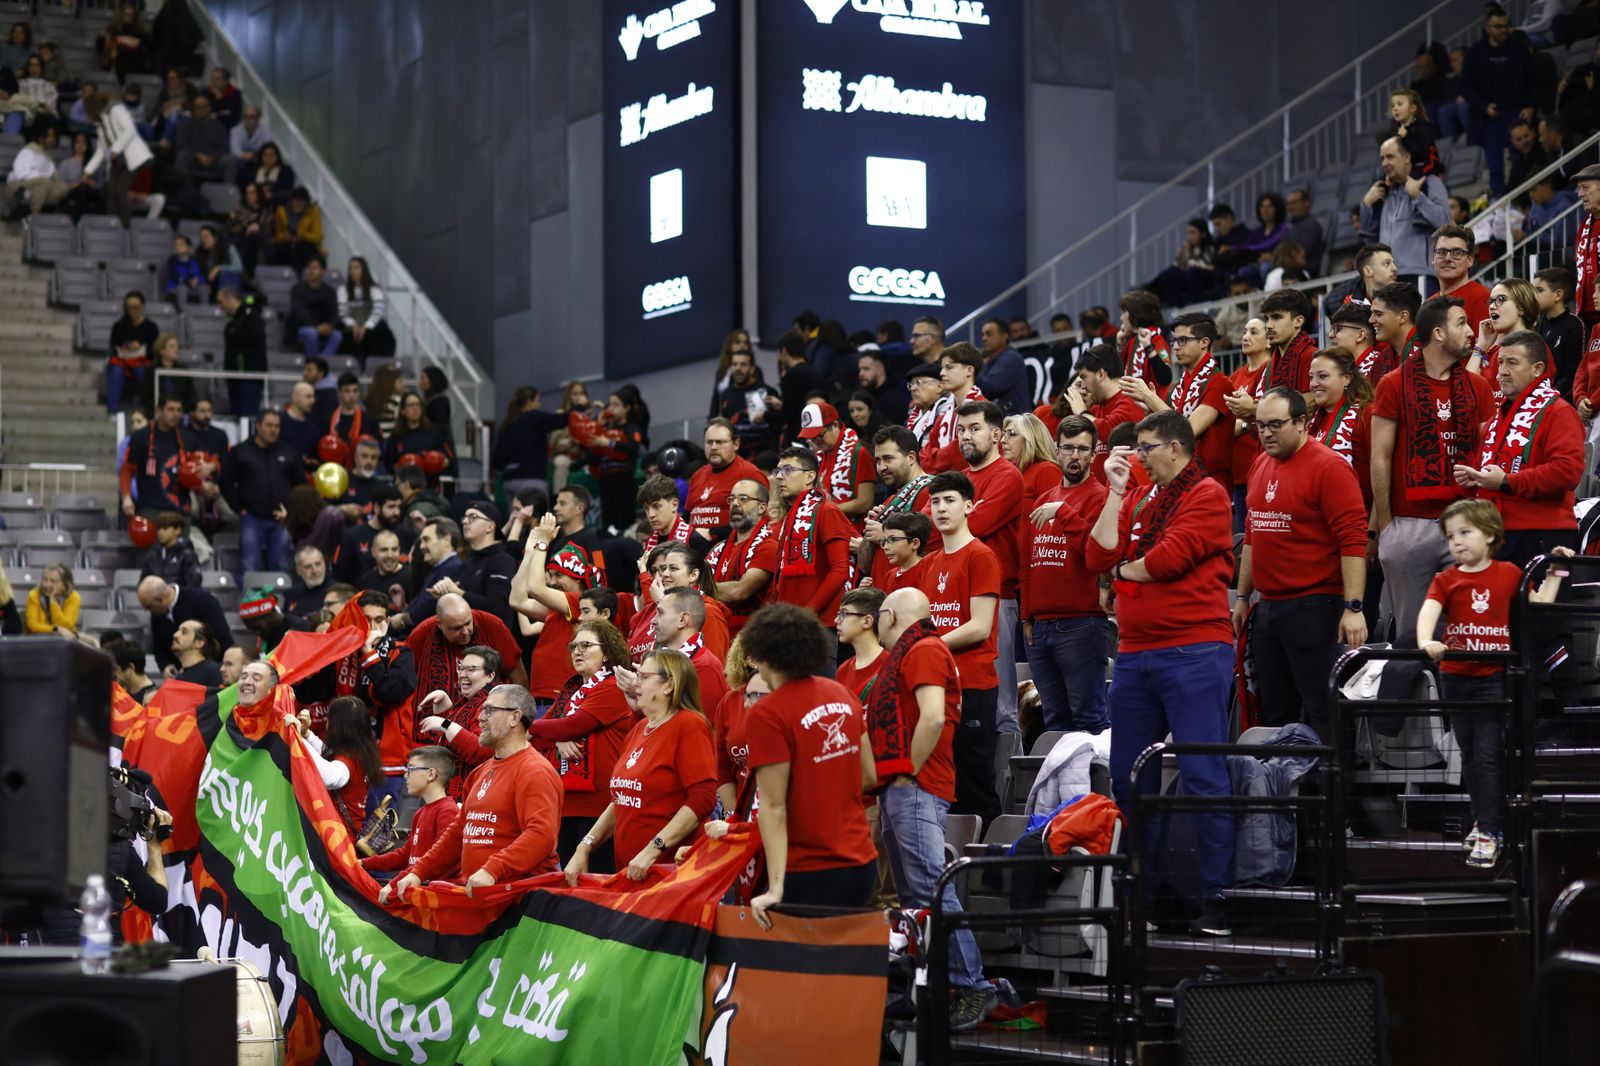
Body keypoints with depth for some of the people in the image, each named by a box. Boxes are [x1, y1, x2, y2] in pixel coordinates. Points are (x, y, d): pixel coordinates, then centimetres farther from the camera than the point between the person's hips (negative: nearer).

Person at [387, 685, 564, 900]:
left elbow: (541, 835, -22)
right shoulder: (481, 773, 23)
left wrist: (492, 871, -31)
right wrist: (418, 873, 18)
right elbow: (457, 833, 29)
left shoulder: (535, 772, -8)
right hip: (473, 891, 8)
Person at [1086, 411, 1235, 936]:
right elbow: (1099, 557, 6)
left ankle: (1216, 896, -7)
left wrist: (1126, 568, 3)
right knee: (1128, 779, 10)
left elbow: (1170, 557, -14)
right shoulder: (1138, 501, 18)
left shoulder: (1207, 495, -3)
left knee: (1203, 776, -8)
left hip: (1194, 651, -8)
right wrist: (1116, 491, 4)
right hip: (1135, 653, 8)